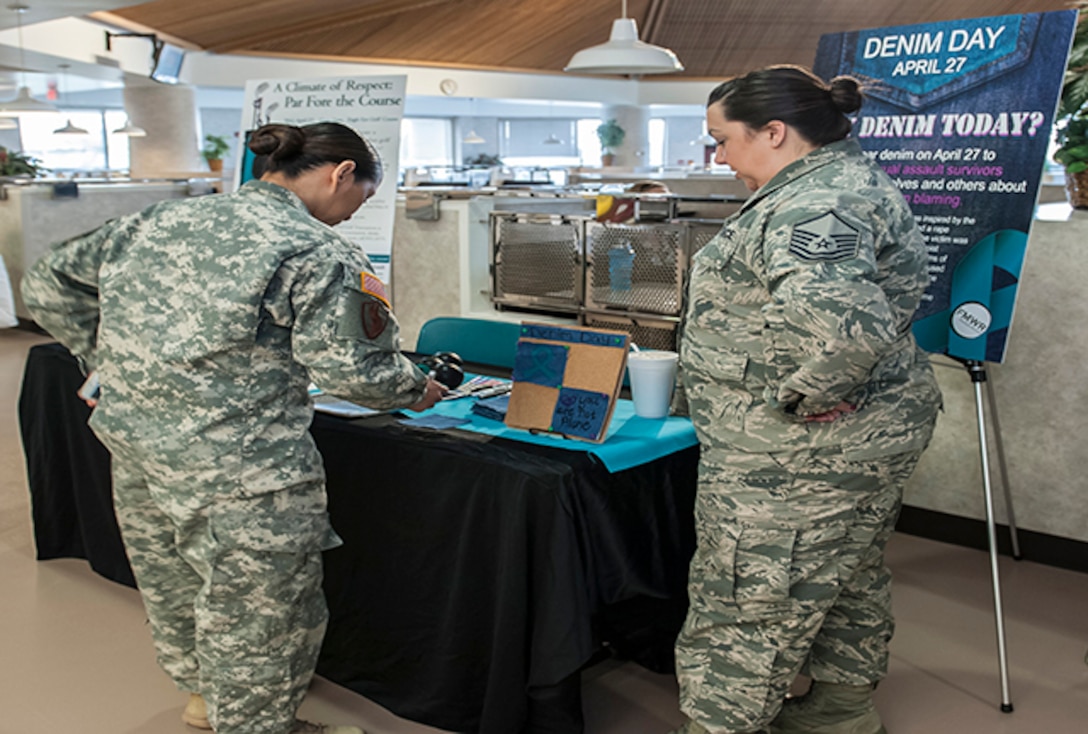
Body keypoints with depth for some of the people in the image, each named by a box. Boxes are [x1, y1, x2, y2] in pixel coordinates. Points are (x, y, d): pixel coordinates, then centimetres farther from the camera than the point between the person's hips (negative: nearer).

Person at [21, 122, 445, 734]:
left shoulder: (158, 222, 8)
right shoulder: (318, 254, -15)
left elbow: (50, 283, 14)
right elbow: (352, 369, -18)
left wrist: (116, 361, 17)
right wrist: (416, 390, 2)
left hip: (133, 449, 9)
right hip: (238, 472, -8)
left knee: (173, 583, 27)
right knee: (256, 612, 11)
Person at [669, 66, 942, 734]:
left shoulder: (814, 207, -24)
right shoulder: (849, 180, 12)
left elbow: (843, 324, -41)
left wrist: (793, 398, -26)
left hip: (805, 454, -11)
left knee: (746, 606, 2)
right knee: (848, 582, 23)